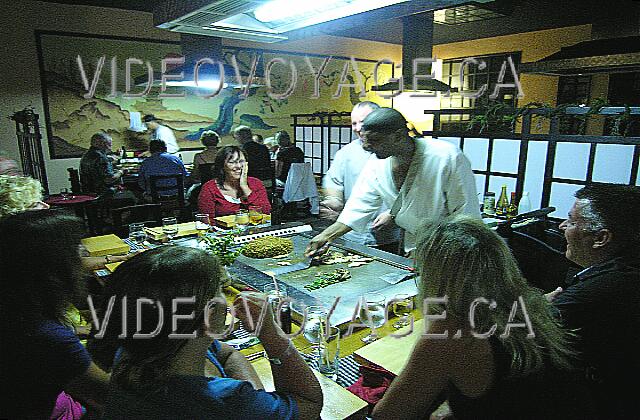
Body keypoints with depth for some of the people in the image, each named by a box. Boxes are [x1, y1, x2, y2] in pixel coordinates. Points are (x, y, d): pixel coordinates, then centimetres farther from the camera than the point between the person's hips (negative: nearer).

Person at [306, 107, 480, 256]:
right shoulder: (376, 166, -7)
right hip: (414, 250, 4)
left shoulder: (448, 158, -24)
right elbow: (359, 207, -2)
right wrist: (326, 236, -11)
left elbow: (467, 215, -18)